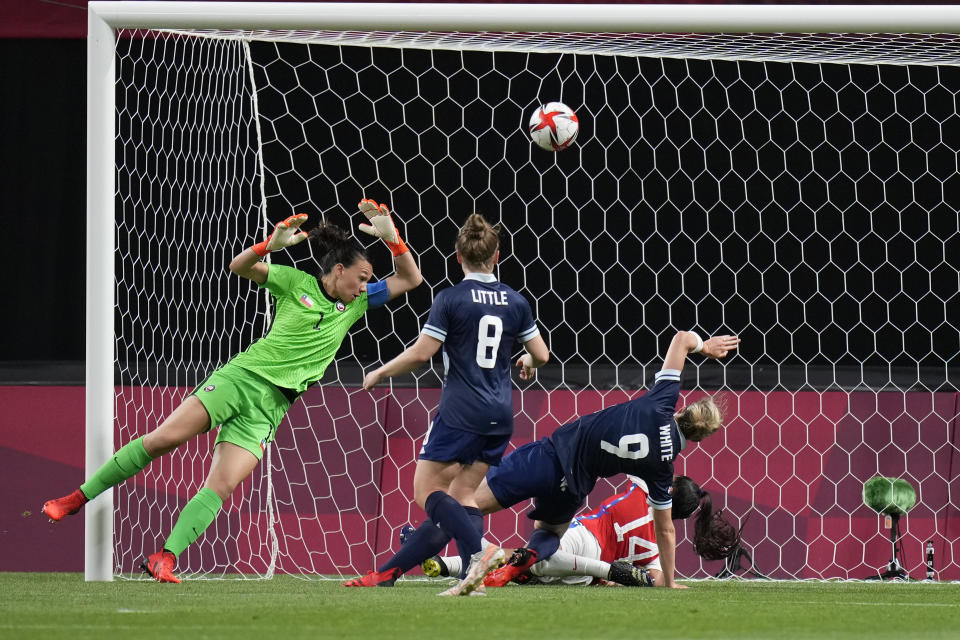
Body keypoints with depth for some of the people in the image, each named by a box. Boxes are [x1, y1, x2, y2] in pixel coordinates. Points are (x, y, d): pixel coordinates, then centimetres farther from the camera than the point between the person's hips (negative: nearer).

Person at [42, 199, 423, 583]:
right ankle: (78, 498, -2)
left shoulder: (357, 303, 11)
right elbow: (239, 267, 0)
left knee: (221, 488, -13)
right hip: (240, 376, -3)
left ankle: (164, 559, -14)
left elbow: (410, 279, 11)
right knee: (162, 439, -12)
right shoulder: (298, 283, 2)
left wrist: (390, 236, -5)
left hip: (270, 404, 3)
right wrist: (271, 244, -19)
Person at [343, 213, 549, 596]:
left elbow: (422, 352, -11)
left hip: (460, 413, -6)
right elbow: (541, 354, 11)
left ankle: (479, 550, -20)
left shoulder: (450, 299, -8)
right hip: (500, 416, 6)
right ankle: (472, 577, -4)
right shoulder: (515, 302, 7)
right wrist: (527, 362, 35)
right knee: (463, 494, 13)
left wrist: (379, 374, 4)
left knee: (426, 491, 1)